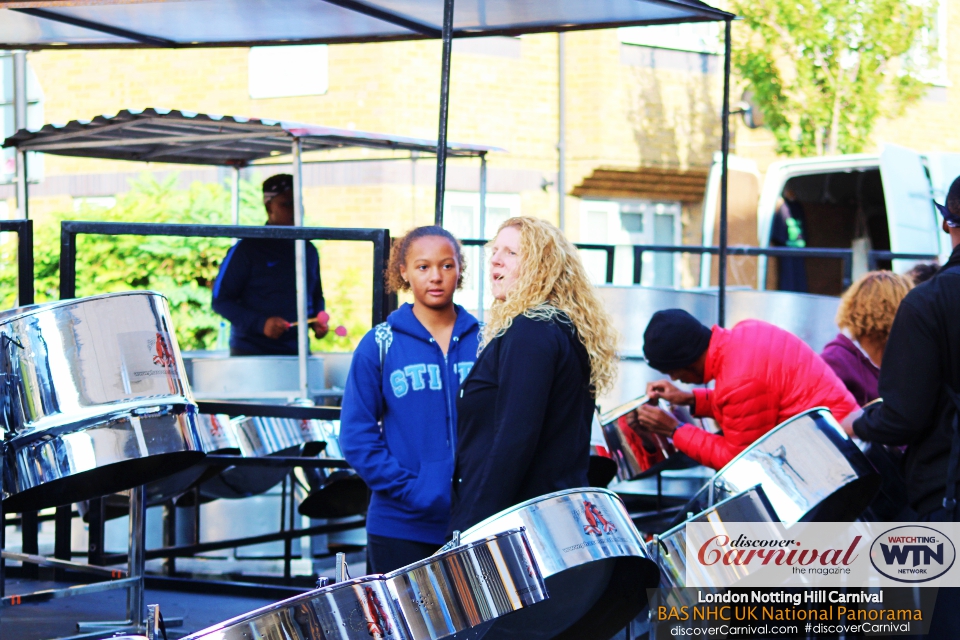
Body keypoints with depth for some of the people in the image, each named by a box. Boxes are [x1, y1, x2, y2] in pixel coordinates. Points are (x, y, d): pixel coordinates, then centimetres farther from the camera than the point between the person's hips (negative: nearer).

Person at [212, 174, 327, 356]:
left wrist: (318, 321, 2)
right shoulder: (247, 249, -4)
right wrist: (260, 324, -19)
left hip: (297, 353, 5)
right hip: (250, 353, -5)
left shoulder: (309, 251, 13)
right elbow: (220, 300, -6)